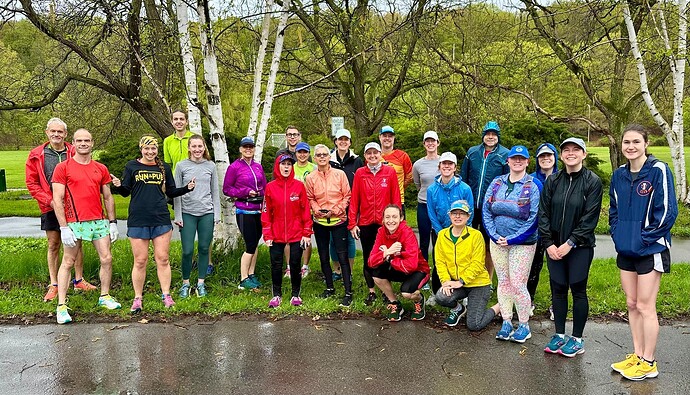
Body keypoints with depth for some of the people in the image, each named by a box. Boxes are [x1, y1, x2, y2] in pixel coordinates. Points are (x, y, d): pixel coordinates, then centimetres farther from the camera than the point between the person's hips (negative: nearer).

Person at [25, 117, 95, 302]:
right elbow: (31, 183, 0)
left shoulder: (74, 153, -1)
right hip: (50, 208, 0)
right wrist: (49, 200, -9)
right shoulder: (36, 155, 0)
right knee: (53, 245, 7)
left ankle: (79, 280, 20)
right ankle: (53, 285, 15)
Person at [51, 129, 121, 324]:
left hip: (99, 222, 4)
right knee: (67, 263, 3)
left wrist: (112, 222, 9)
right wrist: (64, 227, -12)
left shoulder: (101, 169, 10)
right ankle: (61, 306, 9)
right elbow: (57, 200, -6)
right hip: (74, 223, -4)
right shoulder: (63, 168, -3)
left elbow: (108, 197, 15)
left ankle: (105, 296, 21)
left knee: (107, 259, 4)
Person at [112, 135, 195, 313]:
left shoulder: (164, 167, 11)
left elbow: (171, 192, 15)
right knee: (140, 261, 3)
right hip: (138, 220, -1)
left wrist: (187, 188, -1)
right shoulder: (131, 166, 4)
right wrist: (118, 186, -16)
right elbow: (126, 192, 4)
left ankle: (166, 295, 13)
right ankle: (138, 298, 15)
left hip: (161, 220, 2)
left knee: (163, 259, 3)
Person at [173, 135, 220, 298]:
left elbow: (215, 192, 10)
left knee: (204, 249, 6)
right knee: (187, 251, -2)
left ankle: (201, 283, 19)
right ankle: (185, 283, 16)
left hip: (207, 213, 2)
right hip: (187, 213, -1)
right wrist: (178, 216, -3)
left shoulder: (210, 166, 7)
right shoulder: (181, 166, 2)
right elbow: (177, 192, 2)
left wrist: (217, 214, 5)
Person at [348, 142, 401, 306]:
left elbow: (396, 198, 0)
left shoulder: (390, 172, 0)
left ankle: (387, 290, 22)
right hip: (365, 223, 1)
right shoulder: (359, 173, 2)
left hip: (385, 223, -1)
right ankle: (371, 291, 22)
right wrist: (352, 223, -2)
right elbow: (354, 200, 1)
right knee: (367, 258, 9)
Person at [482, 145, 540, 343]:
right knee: (503, 282, 10)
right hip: (497, 242, 4)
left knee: (517, 284, -4)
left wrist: (512, 239, -15)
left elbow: (534, 219, -11)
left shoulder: (534, 185, -6)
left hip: (522, 243, -4)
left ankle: (524, 326, 13)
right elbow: (486, 210, 3)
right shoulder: (497, 183, 6)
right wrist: (495, 236, -9)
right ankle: (506, 323, 22)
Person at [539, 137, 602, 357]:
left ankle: (577, 339, 17)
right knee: (557, 290, 9)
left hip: (580, 247, -4)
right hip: (554, 246, 4)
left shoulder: (592, 182, -5)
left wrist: (570, 243, -16)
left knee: (578, 290, 4)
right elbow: (543, 213, 3)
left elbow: (590, 217, -11)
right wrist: (548, 243, -7)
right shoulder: (553, 182, 6)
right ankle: (559, 335, 23)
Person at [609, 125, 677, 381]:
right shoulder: (619, 174, 6)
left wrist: (644, 239, -15)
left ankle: (648, 363, 14)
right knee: (632, 304, 13)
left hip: (650, 249, -6)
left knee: (645, 306, 1)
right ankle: (637, 355, 26)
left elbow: (667, 211, -14)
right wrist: (617, 235, 4)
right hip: (626, 250, 6)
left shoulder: (658, 170, -12)